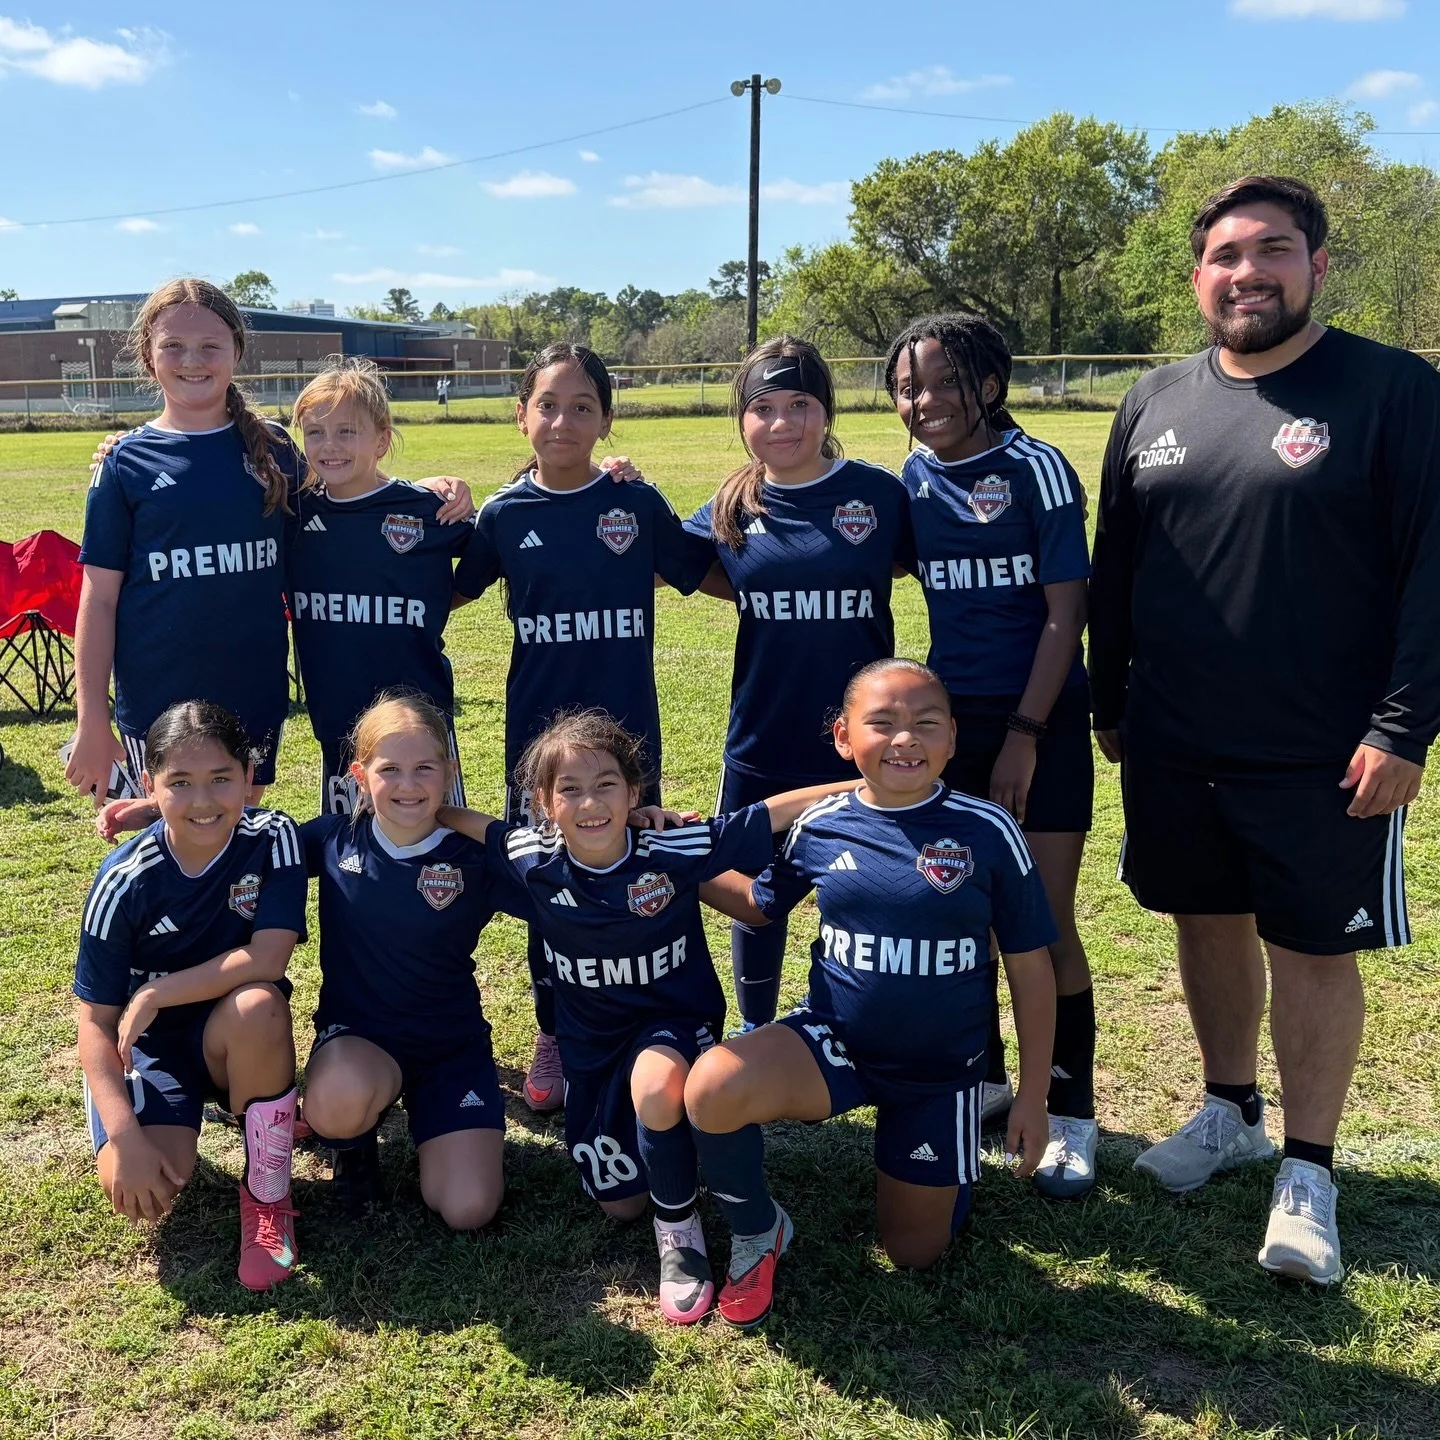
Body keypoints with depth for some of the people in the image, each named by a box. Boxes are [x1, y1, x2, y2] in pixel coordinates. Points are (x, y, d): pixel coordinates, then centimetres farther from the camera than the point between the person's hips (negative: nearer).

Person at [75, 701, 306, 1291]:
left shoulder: (273, 839, -17)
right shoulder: (125, 882, -18)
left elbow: (267, 960, -26)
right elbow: (96, 1021, -14)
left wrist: (156, 994, -23)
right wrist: (126, 1137, -24)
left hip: (236, 1040, 0)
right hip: (147, 1042, 0)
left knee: (259, 1004, -36)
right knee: (139, 1189, -25)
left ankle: (268, 1196, -15)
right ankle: (167, 1127, 14)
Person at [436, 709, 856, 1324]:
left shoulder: (674, 850, -23)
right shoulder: (533, 859, -16)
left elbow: (774, 813, -20)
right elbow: (461, 821, 3)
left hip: (676, 1019, -3)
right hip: (592, 1040, 4)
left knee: (655, 1085, -39)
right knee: (619, 1204, 9)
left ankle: (679, 1226, -13)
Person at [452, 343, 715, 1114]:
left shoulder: (638, 504, -1)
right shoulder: (505, 514, 0)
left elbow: (709, 575, 7)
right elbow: (445, 594, 12)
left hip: (626, 731, 0)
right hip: (537, 731, 1)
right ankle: (553, 1037, 29)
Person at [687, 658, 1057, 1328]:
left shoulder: (987, 832, -12)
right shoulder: (818, 826, -8)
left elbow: (1030, 969, -3)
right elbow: (760, 904, 13)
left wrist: (1032, 1096, -2)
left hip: (940, 1071, 0)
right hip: (834, 1042, 1)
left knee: (914, 1252, 7)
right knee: (712, 1088, -29)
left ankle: (924, 1175, 42)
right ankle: (757, 1233, 2)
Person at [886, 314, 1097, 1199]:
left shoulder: (1036, 469, -10)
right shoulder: (913, 478, 4)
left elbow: (1065, 612, -11)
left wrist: (1024, 734, -14)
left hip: (1044, 726, -5)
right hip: (953, 724, 5)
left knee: (1047, 922, -2)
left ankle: (1072, 1113, 13)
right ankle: (984, 1075, 31)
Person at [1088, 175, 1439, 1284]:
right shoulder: (1155, 404, 7)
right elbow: (1112, 567, 13)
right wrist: (1109, 704, 13)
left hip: (1324, 760, -4)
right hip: (1174, 749, 5)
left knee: (1313, 950, 4)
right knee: (1209, 924, 16)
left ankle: (1309, 1174, 21)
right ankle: (1231, 1112, 37)